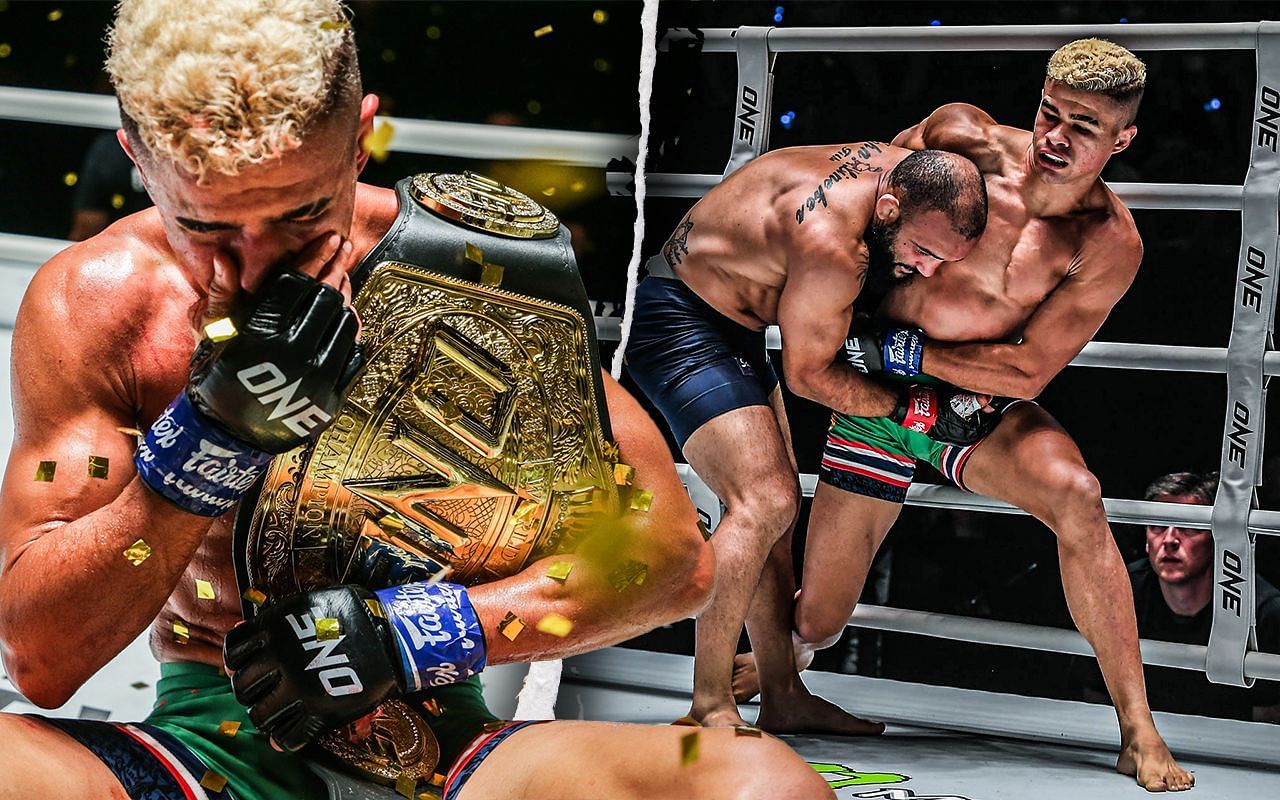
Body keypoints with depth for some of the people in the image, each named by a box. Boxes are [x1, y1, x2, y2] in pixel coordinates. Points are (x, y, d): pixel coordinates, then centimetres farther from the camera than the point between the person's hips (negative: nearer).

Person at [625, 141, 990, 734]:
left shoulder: (903, 167, -8)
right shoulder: (834, 245, -33)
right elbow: (807, 373, -19)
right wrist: (913, 410, -12)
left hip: (732, 327, 10)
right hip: (677, 322, -10)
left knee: (775, 503, 11)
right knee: (763, 501, -20)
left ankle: (783, 695, 17)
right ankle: (709, 708, -16)